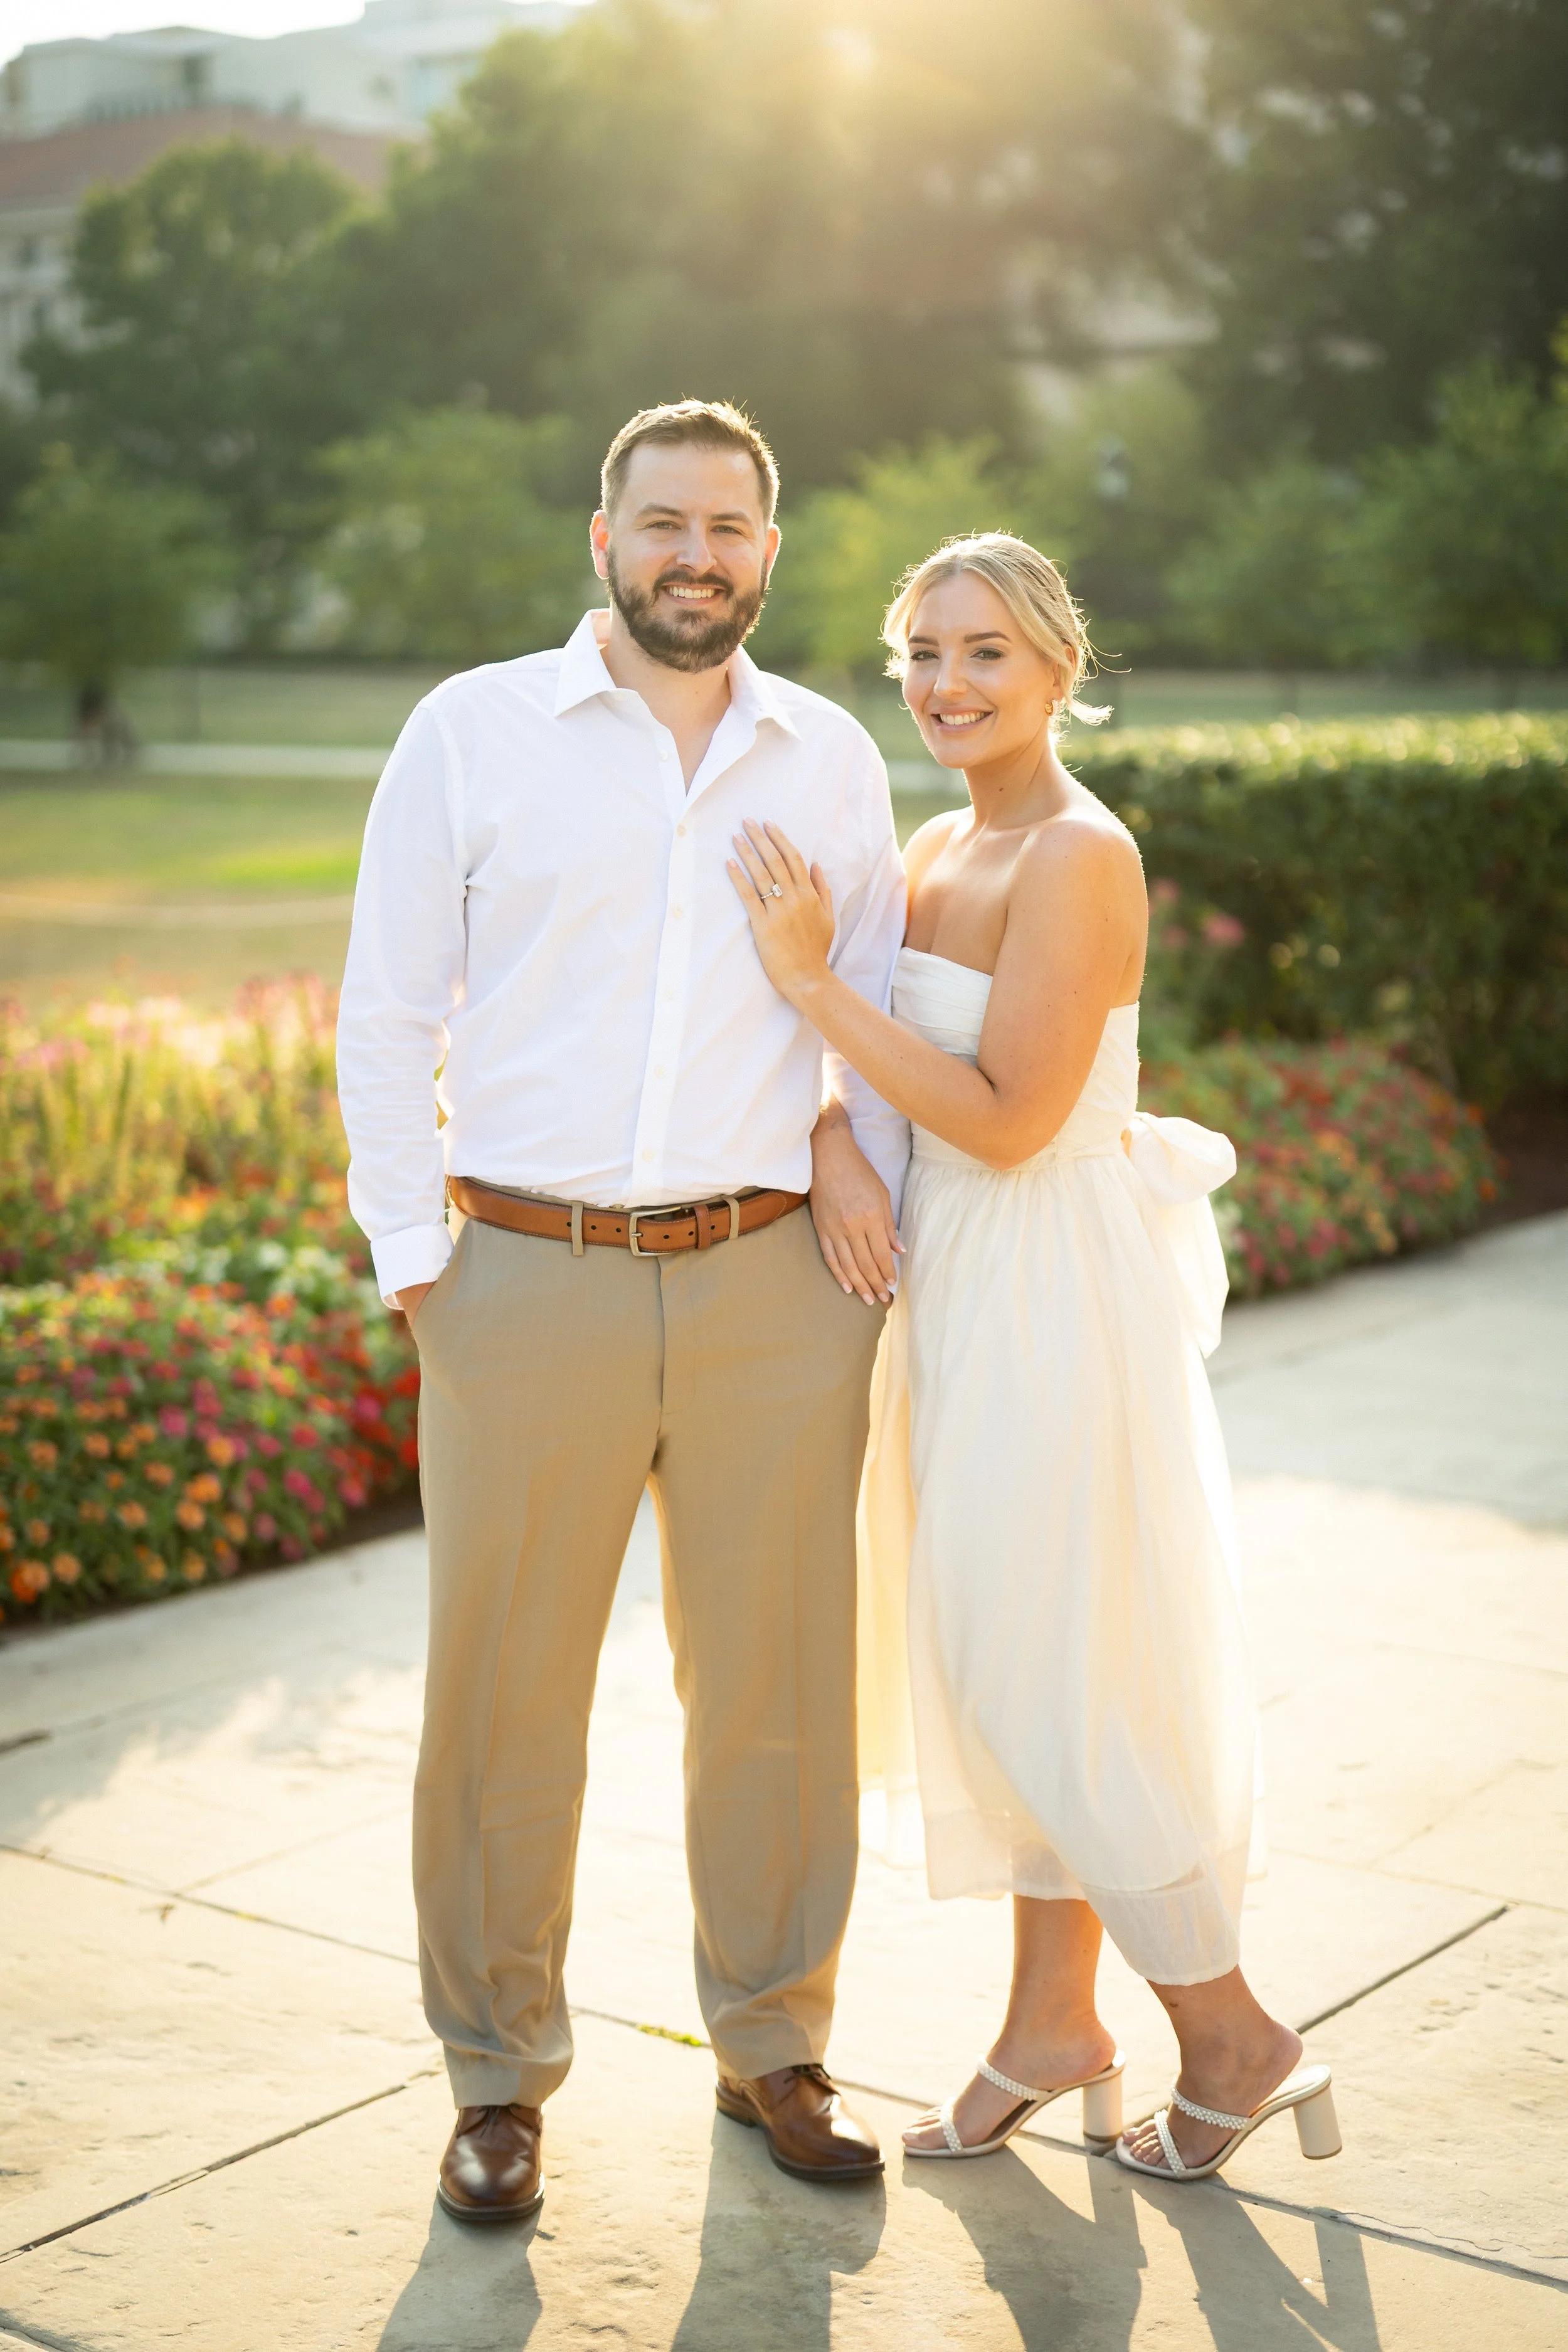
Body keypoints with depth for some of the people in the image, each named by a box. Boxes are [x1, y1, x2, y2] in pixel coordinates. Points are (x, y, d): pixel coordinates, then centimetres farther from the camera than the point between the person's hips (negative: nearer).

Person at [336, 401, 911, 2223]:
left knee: (775, 1691, 9)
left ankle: (772, 2045, 27)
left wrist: (865, 1164, 1)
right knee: (501, 1697, 4)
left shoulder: (833, 757, 10)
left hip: (770, 1285, 2)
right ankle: (499, 2075, 22)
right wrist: (412, 1256, -3)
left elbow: (888, 997, 18)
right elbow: (385, 1016, 3)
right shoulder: (473, 731, 3)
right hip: (530, 1276, -2)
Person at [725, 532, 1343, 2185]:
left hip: (1055, 1299, -9)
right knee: (993, 1671, 14)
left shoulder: (1078, 856, -17)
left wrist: (810, 979, -21)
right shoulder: (938, 849, 11)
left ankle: (1233, 2035, 16)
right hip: (960, 1291, 9)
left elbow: (1008, 1119, -22)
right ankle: (1052, 2028, 28)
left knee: (1054, 1678, -1)